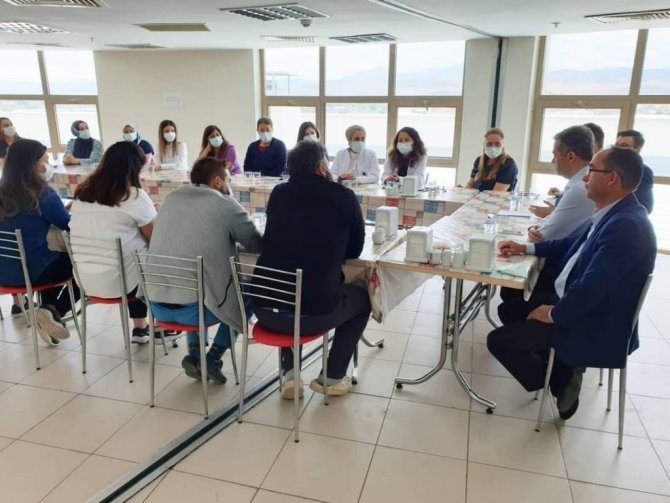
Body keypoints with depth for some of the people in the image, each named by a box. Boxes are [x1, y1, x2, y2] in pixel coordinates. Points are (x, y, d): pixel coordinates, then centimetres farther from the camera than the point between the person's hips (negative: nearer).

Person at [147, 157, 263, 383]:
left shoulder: (171, 198, 12)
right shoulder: (226, 204, -4)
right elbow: (259, 246, 3)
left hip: (157, 305, 6)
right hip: (193, 308, -6)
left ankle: (194, 354, 22)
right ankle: (213, 358, 12)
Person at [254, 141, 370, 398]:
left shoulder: (278, 193, 9)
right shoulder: (344, 196, -1)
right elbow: (355, 249, 11)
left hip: (265, 308, 4)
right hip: (314, 312, -3)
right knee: (361, 297, 26)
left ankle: (289, 375, 28)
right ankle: (332, 377, 26)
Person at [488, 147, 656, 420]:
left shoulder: (626, 226, -29)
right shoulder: (615, 214, 3)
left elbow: (592, 287, -30)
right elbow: (576, 244, 19)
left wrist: (554, 315, -15)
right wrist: (526, 248, 14)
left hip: (595, 327, -10)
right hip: (575, 302, 10)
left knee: (499, 340, -11)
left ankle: (560, 383, 11)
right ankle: (562, 370, 19)